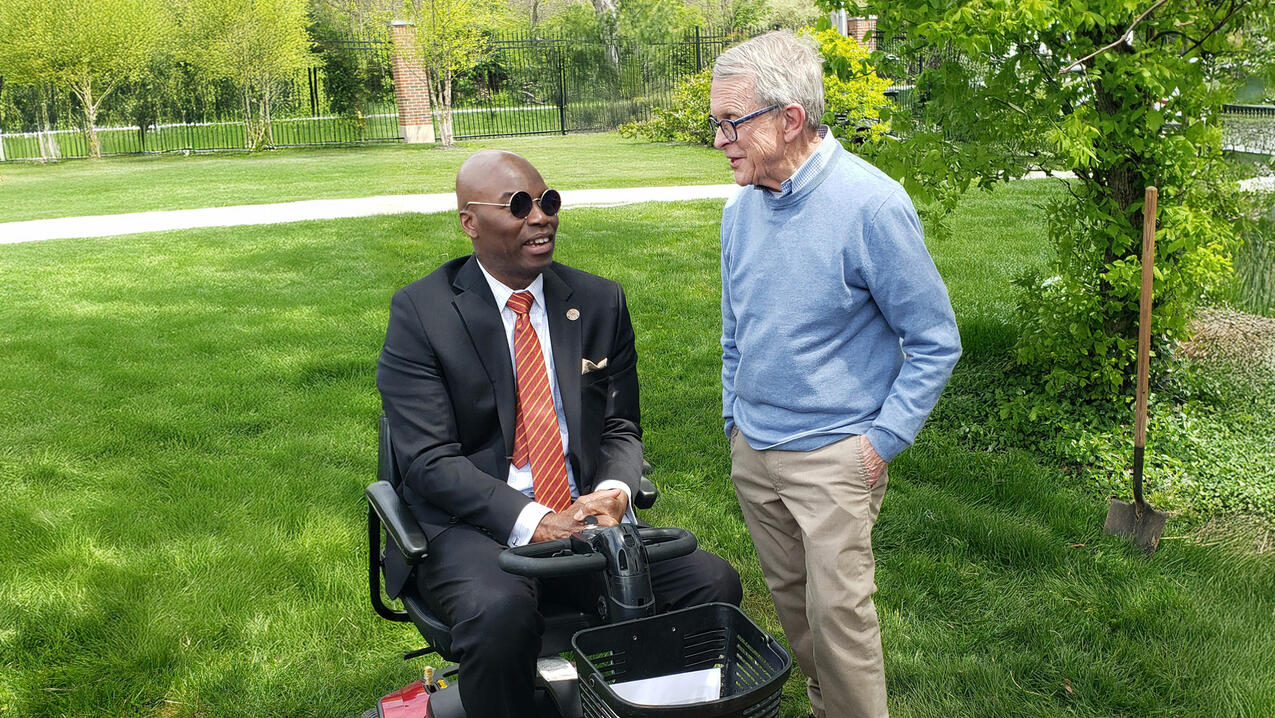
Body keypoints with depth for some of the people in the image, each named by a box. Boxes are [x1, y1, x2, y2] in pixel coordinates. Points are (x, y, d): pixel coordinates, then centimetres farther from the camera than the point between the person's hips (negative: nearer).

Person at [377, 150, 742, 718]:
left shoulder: (600, 302, 8)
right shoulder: (420, 311, -4)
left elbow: (621, 428, 11)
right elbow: (429, 461, -11)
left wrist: (614, 492, -13)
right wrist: (533, 521, -24)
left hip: (587, 516, 4)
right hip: (473, 527, -3)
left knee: (714, 582, -17)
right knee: (501, 611, -35)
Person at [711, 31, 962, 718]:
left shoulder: (872, 205, -17)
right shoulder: (740, 209, 3)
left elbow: (935, 342, -11)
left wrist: (883, 440, -13)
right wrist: (735, 421, 14)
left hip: (833, 455, -6)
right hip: (751, 451, 7)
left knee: (838, 611, -5)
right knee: (789, 596, 16)